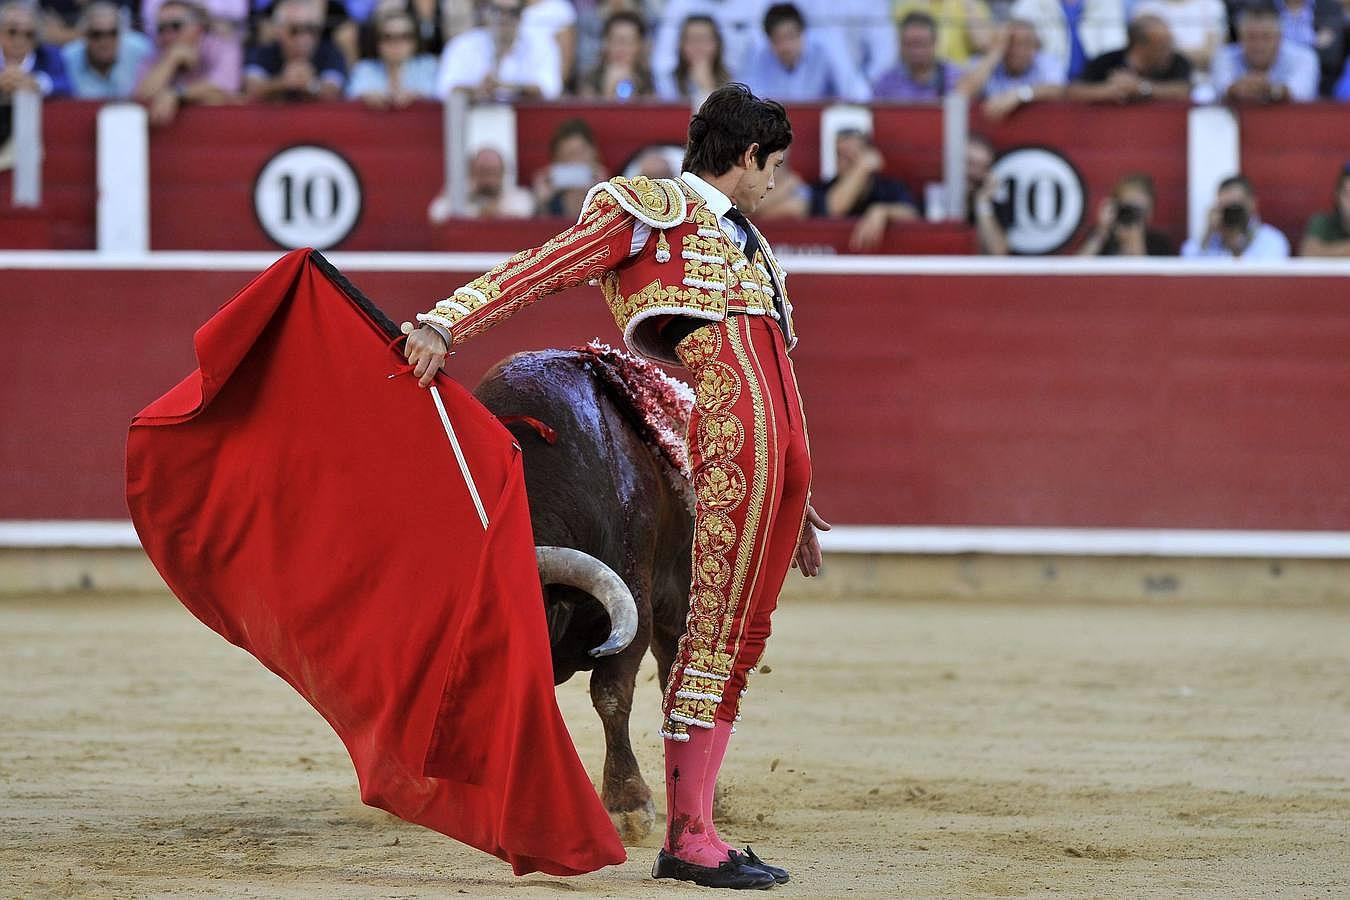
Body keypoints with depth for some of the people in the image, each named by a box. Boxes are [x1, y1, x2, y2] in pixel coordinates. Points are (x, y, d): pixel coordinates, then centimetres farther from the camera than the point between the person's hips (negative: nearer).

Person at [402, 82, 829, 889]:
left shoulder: (749, 245, 29)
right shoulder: (655, 209, 5)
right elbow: (541, 270, -6)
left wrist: (797, 503, 33)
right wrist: (445, 324, -20)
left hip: (784, 454, 8)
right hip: (726, 443, -8)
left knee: (742, 641, 5)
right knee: (717, 632, -9)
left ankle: (696, 829, 7)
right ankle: (688, 836, -8)